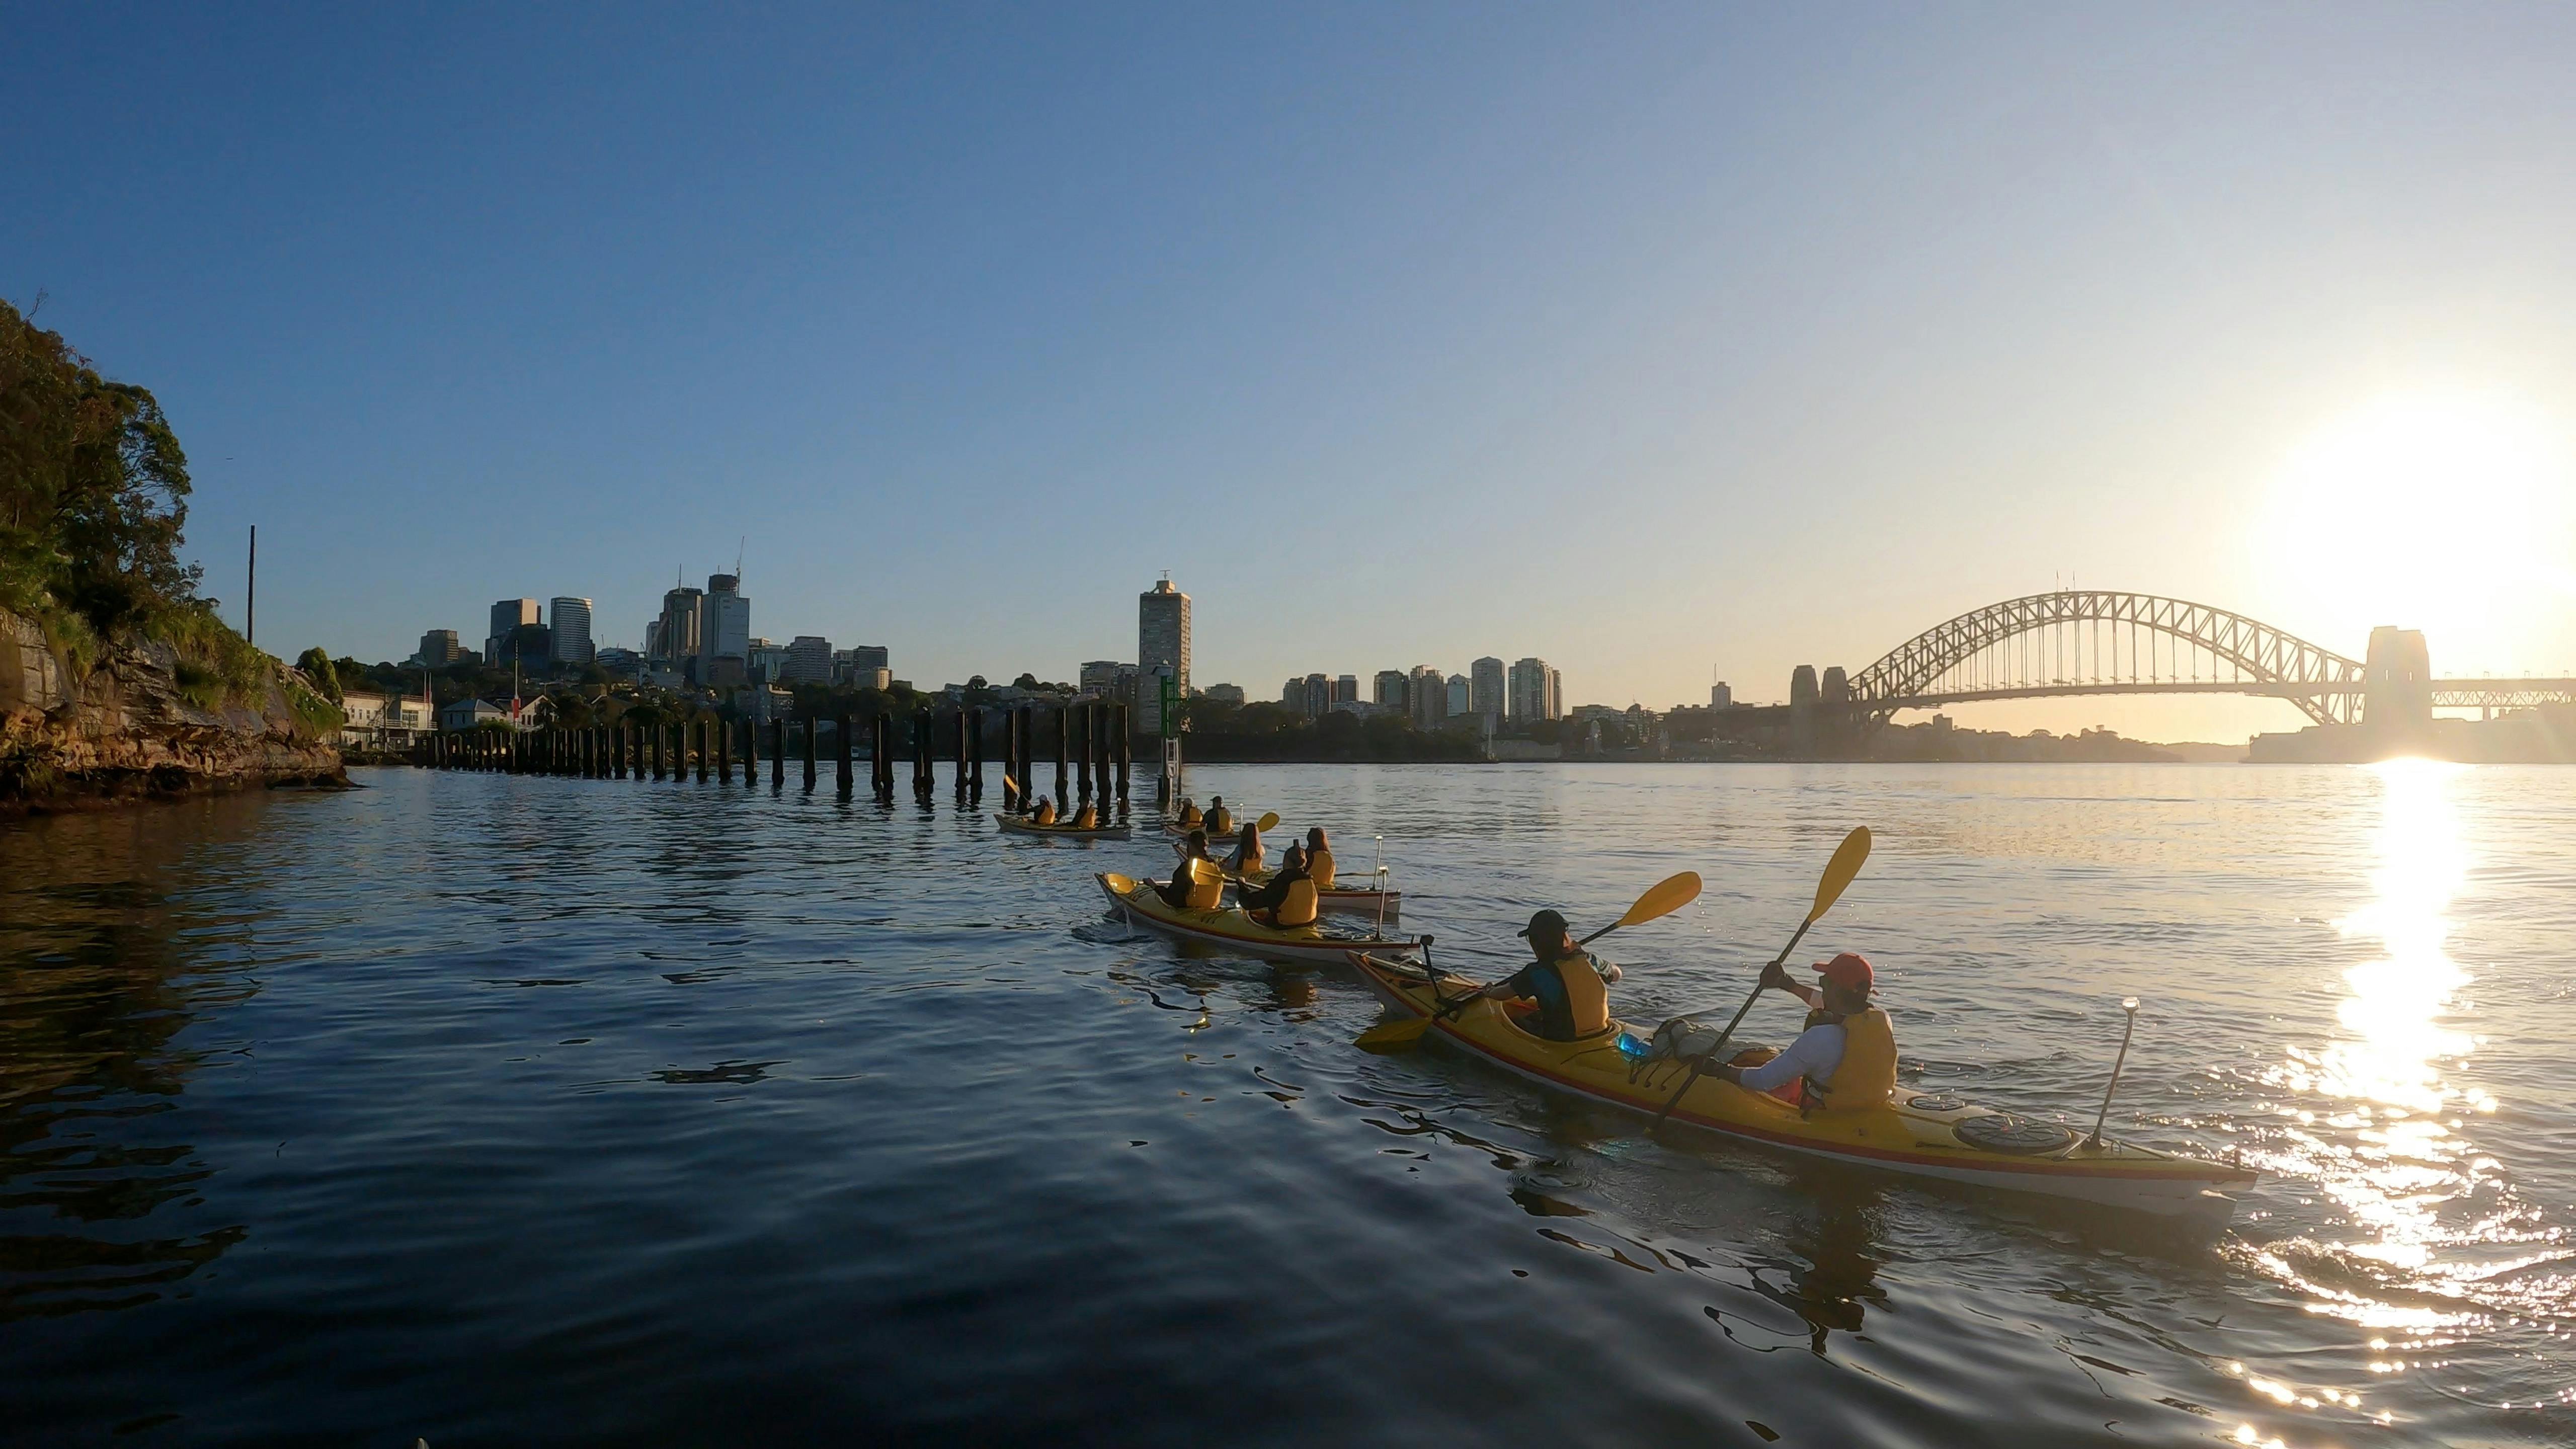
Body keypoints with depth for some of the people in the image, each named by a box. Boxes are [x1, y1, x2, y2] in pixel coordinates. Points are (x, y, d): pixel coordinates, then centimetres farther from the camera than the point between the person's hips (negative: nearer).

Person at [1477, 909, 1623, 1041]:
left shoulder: (1537, 973, -18)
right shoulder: (1589, 960, -5)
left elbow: (1502, 995, -4)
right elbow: (1616, 975, 16)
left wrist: (1488, 992, 19)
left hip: (1561, 1042, -6)